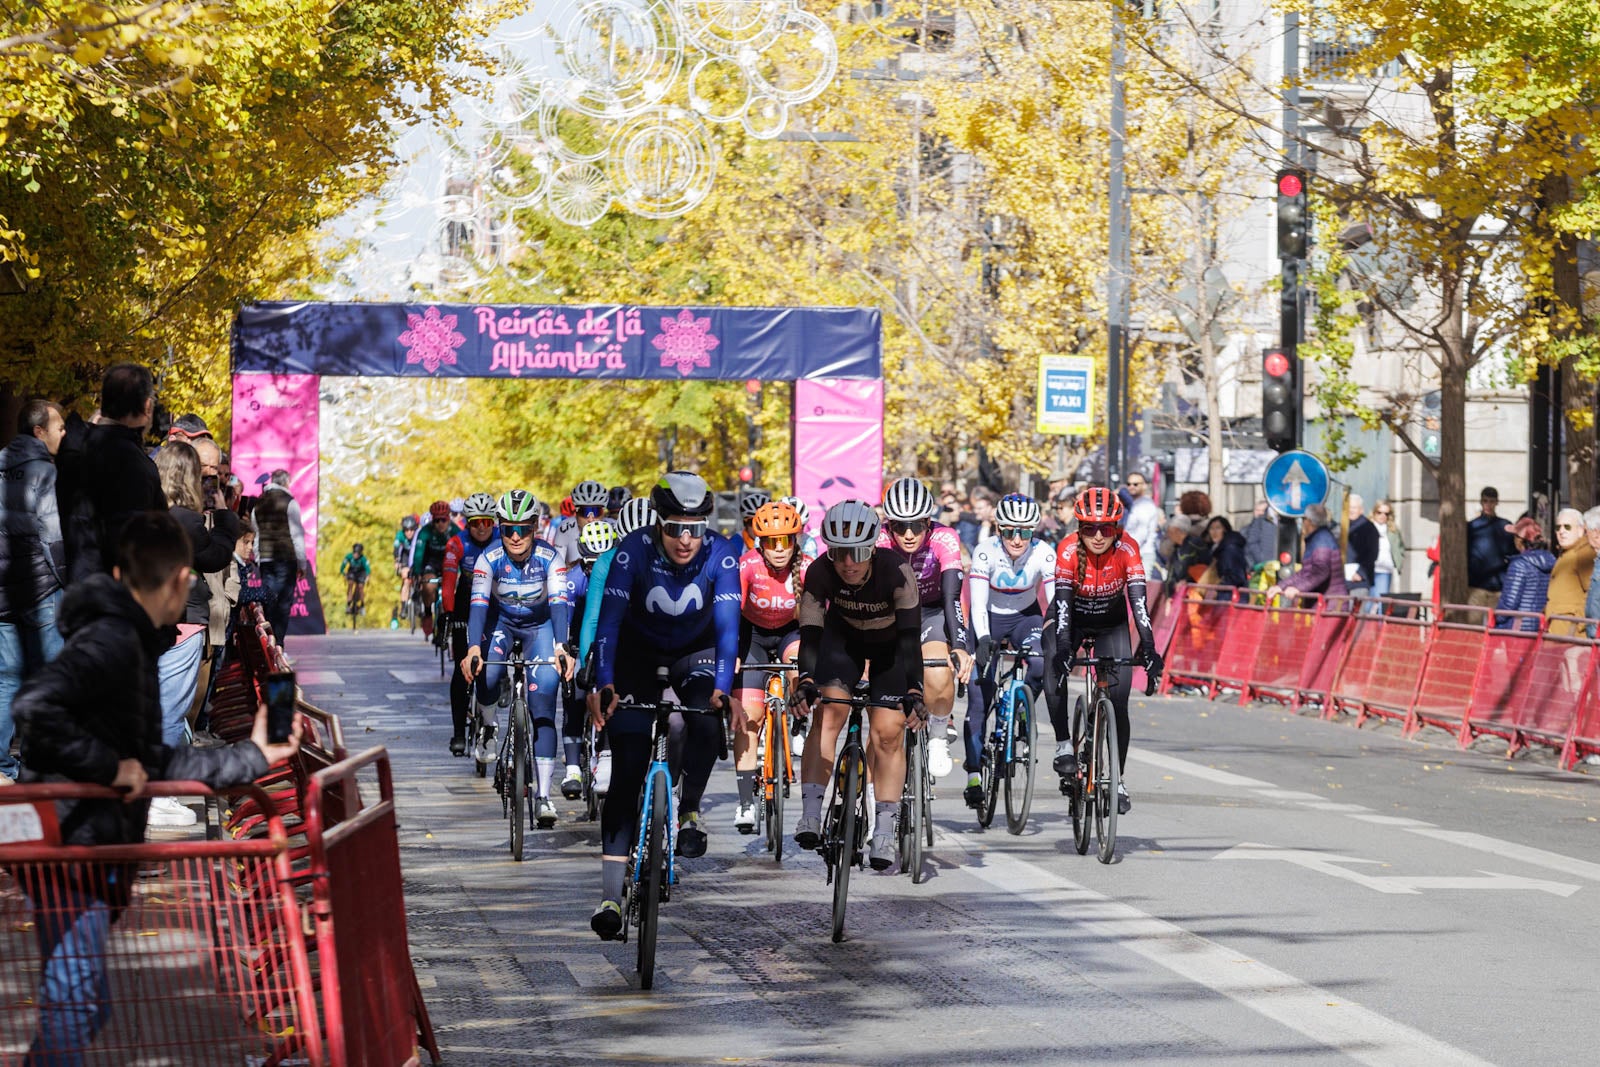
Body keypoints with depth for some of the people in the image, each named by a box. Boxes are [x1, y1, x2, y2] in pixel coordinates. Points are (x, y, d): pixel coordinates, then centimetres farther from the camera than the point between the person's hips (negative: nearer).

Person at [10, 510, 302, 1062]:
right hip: (72, 851, -10)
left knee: (85, 1004, 15)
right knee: (73, 1003, -11)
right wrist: (111, 765, -21)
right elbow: (35, 707, -30)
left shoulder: (131, 644, 18)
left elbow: (153, 762, 24)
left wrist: (250, 758, 27)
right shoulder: (111, 641, -14)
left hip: (96, 854, 10)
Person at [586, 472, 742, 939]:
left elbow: (727, 625, -31)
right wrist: (602, 685, -47)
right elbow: (609, 620, -33)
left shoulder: (721, 554, -25)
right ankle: (610, 896, -11)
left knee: (706, 722, -32)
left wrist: (723, 688, -45)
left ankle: (689, 812, -5)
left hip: (695, 653, 1)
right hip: (639, 652, -1)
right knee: (627, 772, -11)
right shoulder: (634, 550, -27)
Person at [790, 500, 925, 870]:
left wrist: (914, 691, -47)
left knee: (888, 732, -10)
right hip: (843, 635, 1)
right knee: (828, 711, -20)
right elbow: (811, 631, -33)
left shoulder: (896, 570, -35)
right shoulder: (820, 572, -29)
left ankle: (885, 832, -3)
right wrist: (806, 679, -49)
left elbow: (910, 637, -37)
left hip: (890, 643, -1)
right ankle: (811, 813, -22)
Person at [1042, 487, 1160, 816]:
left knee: (1118, 700, -9)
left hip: (1111, 624, 1)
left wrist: (1148, 646, -44)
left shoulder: (1126, 549, -26)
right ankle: (1064, 745, -15)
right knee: (1054, 668, -30)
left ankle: (1118, 779, 3)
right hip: (1073, 619, -1)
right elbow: (1062, 603, -34)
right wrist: (1063, 648, -48)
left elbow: (1138, 599, -32)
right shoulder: (1068, 552, -28)